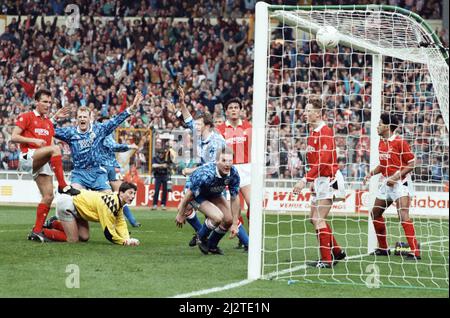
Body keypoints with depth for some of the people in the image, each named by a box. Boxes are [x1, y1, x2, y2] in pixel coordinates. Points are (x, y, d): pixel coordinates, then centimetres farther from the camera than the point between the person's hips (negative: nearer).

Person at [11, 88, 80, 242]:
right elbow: (13, 137, -6)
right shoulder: (26, 117, 1)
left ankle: (37, 231, 4)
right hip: (27, 157, -7)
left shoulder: (49, 123, 22)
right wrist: (34, 140, -15)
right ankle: (63, 186, -29)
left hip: (42, 163, 7)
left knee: (48, 196, -4)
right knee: (55, 148, -32)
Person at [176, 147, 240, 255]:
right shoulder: (206, 175, -40)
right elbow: (189, 193, -26)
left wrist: (234, 224, -11)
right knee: (218, 217, -25)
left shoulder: (234, 174, -24)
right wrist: (181, 214, -14)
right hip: (197, 194, -6)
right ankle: (201, 237, 5)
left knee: (228, 220, -4)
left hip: (214, 194, 6)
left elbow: (234, 198, -12)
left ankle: (212, 245, 22)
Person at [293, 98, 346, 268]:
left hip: (328, 180, -10)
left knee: (318, 220, -11)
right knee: (315, 219, 14)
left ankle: (326, 259, -7)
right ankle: (337, 252, 23)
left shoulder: (325, 132, -18)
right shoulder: (313, 133, 12)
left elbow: (323, 161, -25)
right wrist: (314, 181, 16)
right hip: (320, 180, 10)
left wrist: (305, 180, -27)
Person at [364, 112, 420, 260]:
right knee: (375, 213, 12)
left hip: (400, 182, -9)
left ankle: (415, 251, -21)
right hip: (386, 182, 9)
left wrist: (395, 177, -20)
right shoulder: (381, 143, 10)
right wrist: (371, 174, 6)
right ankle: (383, 248, 25)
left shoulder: (400, 142, -14)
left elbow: (411, 164, -13)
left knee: (403, 215, -20)